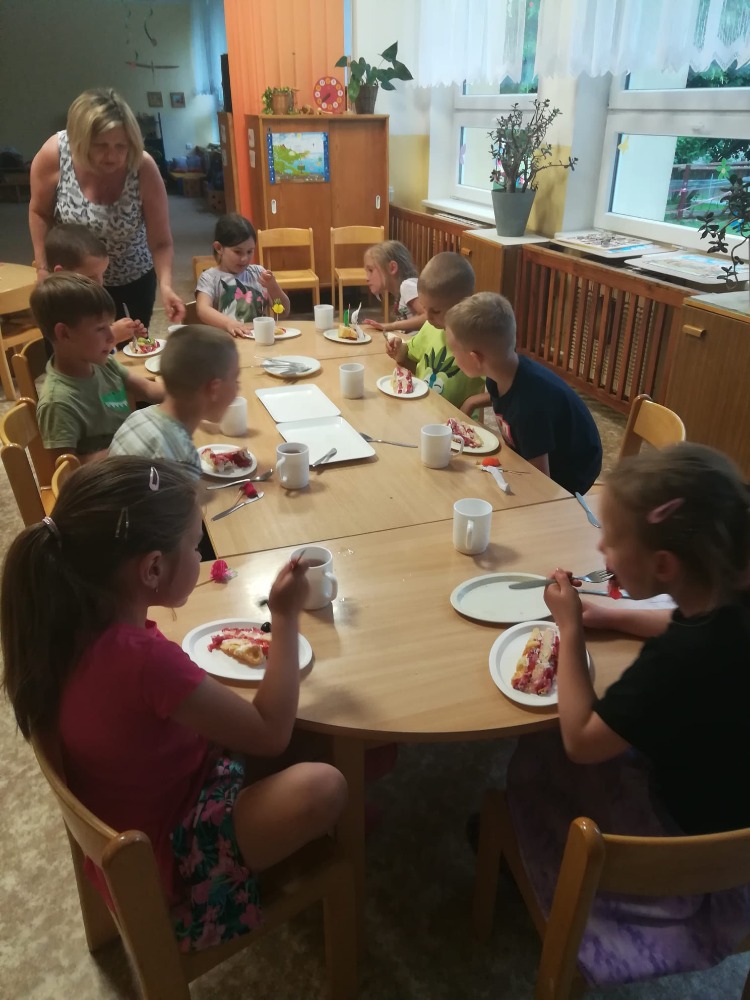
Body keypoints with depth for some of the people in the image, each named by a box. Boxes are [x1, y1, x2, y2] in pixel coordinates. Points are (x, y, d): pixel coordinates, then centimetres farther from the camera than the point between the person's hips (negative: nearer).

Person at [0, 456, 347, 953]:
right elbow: (272, 734, -28)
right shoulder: (145, 657, -38)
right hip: (162, 853, -9)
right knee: (321, 787, -27)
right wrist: (287, 618, -22)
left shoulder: (74, 623, -13)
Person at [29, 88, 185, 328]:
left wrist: (166, 285, -38)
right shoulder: (53, 155, -22)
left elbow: (161, 242, -23)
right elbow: (40, 212, -6)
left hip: (136, 277, 1)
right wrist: (43, 268, -6)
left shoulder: (144, 167, -25)